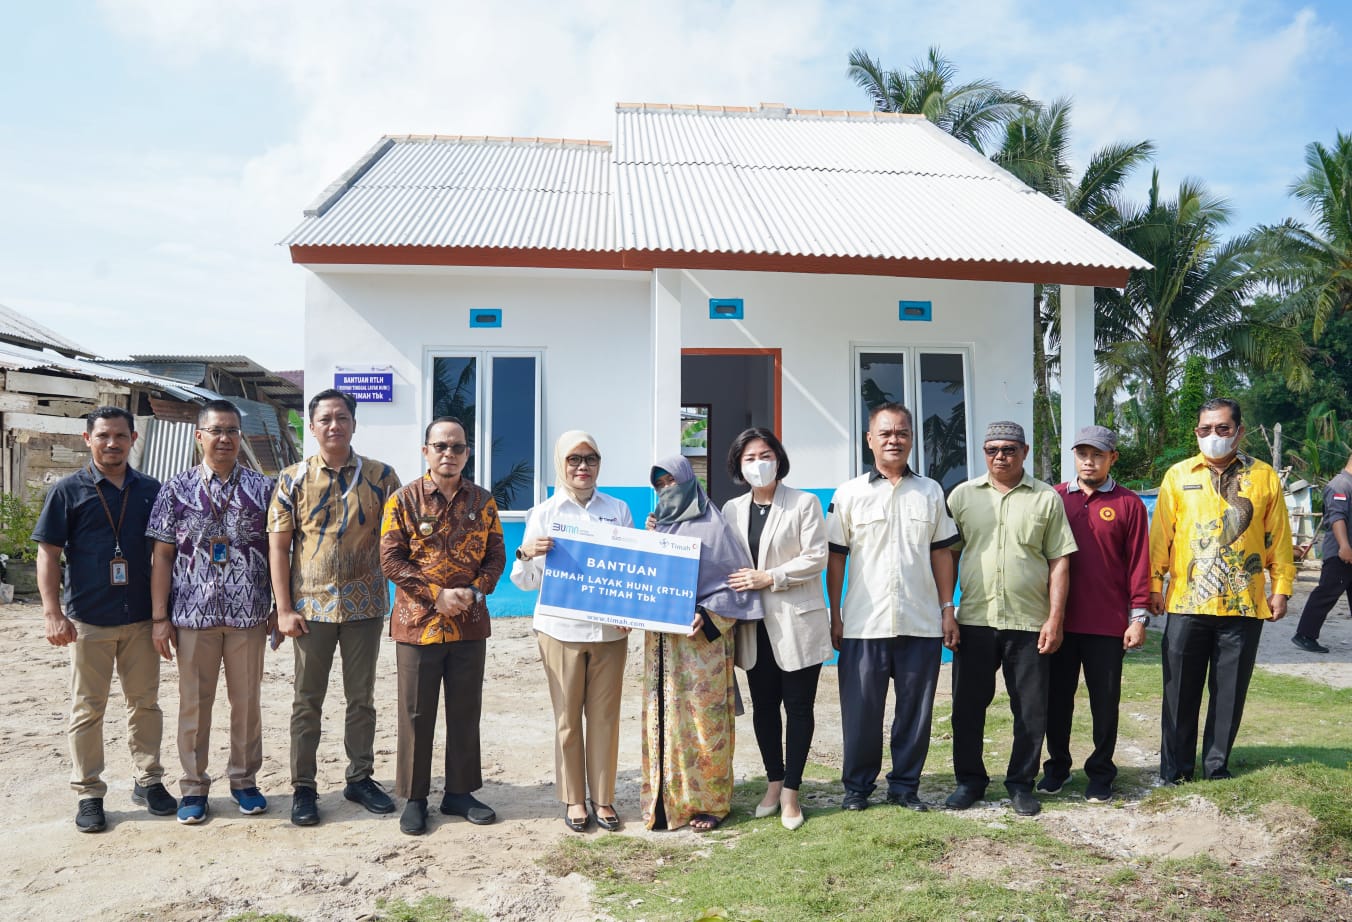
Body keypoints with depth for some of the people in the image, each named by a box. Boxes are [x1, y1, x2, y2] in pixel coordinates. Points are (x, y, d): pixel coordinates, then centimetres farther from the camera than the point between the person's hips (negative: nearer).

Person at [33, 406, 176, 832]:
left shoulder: (151, 490, 6)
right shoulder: (68, 490, -1)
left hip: (141, 618, 2)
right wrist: (53, 612, -11)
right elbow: (48, 554, -3)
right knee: (87, 709, 7)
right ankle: (89, 794, 17)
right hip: (88, 619, -2)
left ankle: (148, 781, 23)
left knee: (145, 703, 10)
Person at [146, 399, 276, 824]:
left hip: (248, 614, 0)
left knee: (247, 701, 9)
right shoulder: (177, 489, 3)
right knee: (194, 703, 9)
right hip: (193, 614, 0)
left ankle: (244, 780, 25)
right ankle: (193, 786, 23)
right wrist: (160, 617, -3)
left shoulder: (263, 488, 3)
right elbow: (162, 554, 2)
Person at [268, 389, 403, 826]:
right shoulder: (293, 479, -2)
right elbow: (278, 546, -2)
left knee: (362, 698, 12)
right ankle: (303, 786, 21)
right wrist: (284, 609, -8)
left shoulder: (380, 475, 0)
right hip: (311, 607, -1)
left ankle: (360, 778, 26)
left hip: (365, 605, 1)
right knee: (308, 701, 9)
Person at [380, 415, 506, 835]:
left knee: (466, 712, 11)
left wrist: (475, 592, -11)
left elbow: (496, 555, 7)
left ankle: (460, 792, 25)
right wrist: (437, 595, -15)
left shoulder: (482, 501, 5)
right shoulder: (404, 500, -4)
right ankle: (414, 797, 20)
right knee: (416, 715, 6)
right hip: (417, 623, -3)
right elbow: (391, 560, -8)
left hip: (470, 624, 3)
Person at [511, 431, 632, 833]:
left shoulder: (618, 510, 5)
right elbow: (527, 581, 3)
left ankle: (603, 798, 20)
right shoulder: (543, 514, 2)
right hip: (561, 629, -1)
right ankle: (573, 799, 21)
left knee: (605, 716, 7)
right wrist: (526, 553, -19)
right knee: (567, 717, 7)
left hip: (610, 629, 1)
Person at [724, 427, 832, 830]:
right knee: (764, 706, 10)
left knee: (798, 707, 2)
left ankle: (790, 791, 12)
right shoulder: (731, 510, 9)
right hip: (755, 625, 4)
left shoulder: (804, 503, -2)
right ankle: (774, 782, 24)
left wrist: (769, 578, -16)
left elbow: (816, 558, -9)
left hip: (796, 622, -4)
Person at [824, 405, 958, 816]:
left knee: (915, 710, 9)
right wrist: (835, 617, -1)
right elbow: (836, 558, 2)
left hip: (922, 624, 2)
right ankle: (857, 786, 22)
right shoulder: (849, 493, 2)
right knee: (861, 711, 6)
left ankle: (905, 785, 24)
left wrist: (947, 609, 4)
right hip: (864, 625, -2)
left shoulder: (931, 492, 8)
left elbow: (942, 553, 10)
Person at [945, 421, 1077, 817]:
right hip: (974, 621, 1)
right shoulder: (962, 495, 6)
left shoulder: (1046, 498, 3)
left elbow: (1059, 560, 2)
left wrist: (1055, 618, -5)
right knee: (968, 707, 8)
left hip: (1030, 624, -1)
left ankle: (1021, 782, 24)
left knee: (1031, 712, 7)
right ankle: (969, 780, 24)